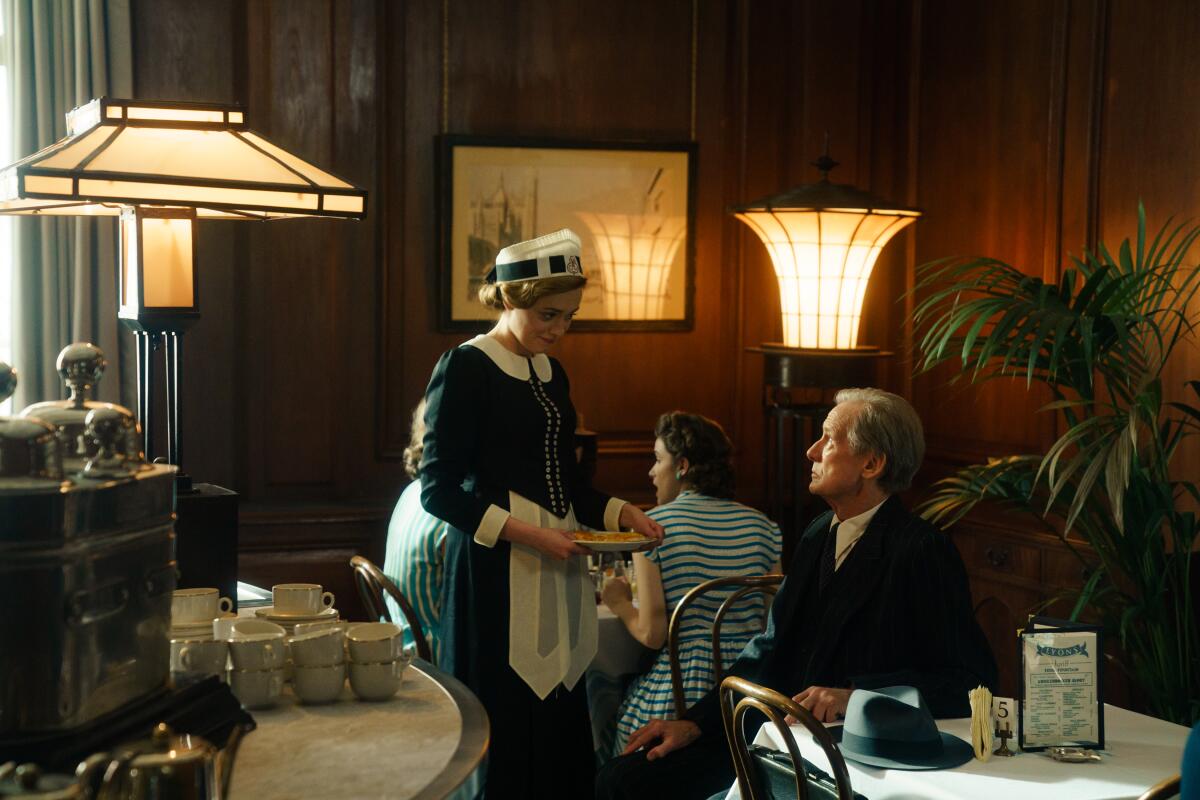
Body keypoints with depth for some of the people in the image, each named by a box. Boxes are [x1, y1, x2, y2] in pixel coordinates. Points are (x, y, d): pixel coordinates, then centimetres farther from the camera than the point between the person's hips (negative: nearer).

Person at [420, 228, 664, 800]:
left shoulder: (551, 375, 15)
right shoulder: (465, 368, -7)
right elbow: (439, 490, -11)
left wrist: (619, 511, 4)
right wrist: (522, 532, -18)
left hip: (558, 568, 7)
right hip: (496, 573, -7)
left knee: (562, 727, 3)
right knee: (505, 737, -7)